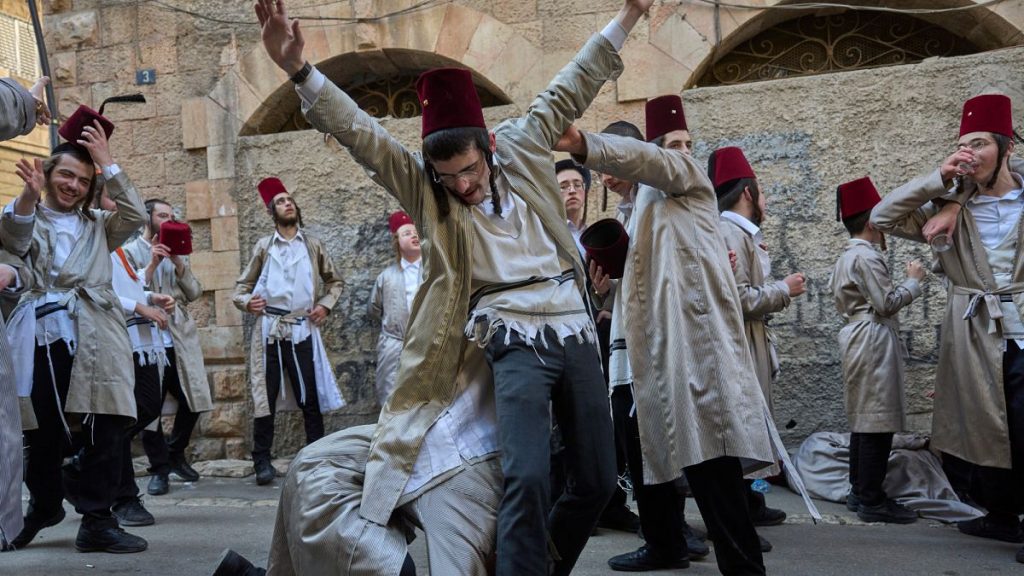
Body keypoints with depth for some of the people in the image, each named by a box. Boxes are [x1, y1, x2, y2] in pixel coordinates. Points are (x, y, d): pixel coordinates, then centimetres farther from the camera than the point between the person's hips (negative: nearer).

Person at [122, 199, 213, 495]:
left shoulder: (177, 252, 19)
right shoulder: (129, 251, 4)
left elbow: (194, 293, 8)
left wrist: (178, 263, -5)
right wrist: (153, 264, -15)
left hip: (181, 339, 5)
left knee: (192, 402, 6)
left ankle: (176, 454, 27)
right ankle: (159, 469, 11)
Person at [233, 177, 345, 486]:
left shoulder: (312, 245, 10)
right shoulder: (264, 246, 8)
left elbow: (334, 281, 20)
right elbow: (242, 285, 13)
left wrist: (325, 305, 4)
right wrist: (247, 301, -8)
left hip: (302, 331, 1)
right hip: (269, 331, 0)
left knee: (310, 398, 2)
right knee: (265, 398, 0)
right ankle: (262, 462, 8)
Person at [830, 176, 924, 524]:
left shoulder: (846, 257, 17)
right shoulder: (867, 256, -14)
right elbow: (887, 303, -16)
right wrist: (913, 281, -2)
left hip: (857, 337, 11)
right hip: (875, 341, -11)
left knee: (863, 418, 14)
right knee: (878, 421, -7)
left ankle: (859, 492, 20)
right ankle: (872, 501, -3)